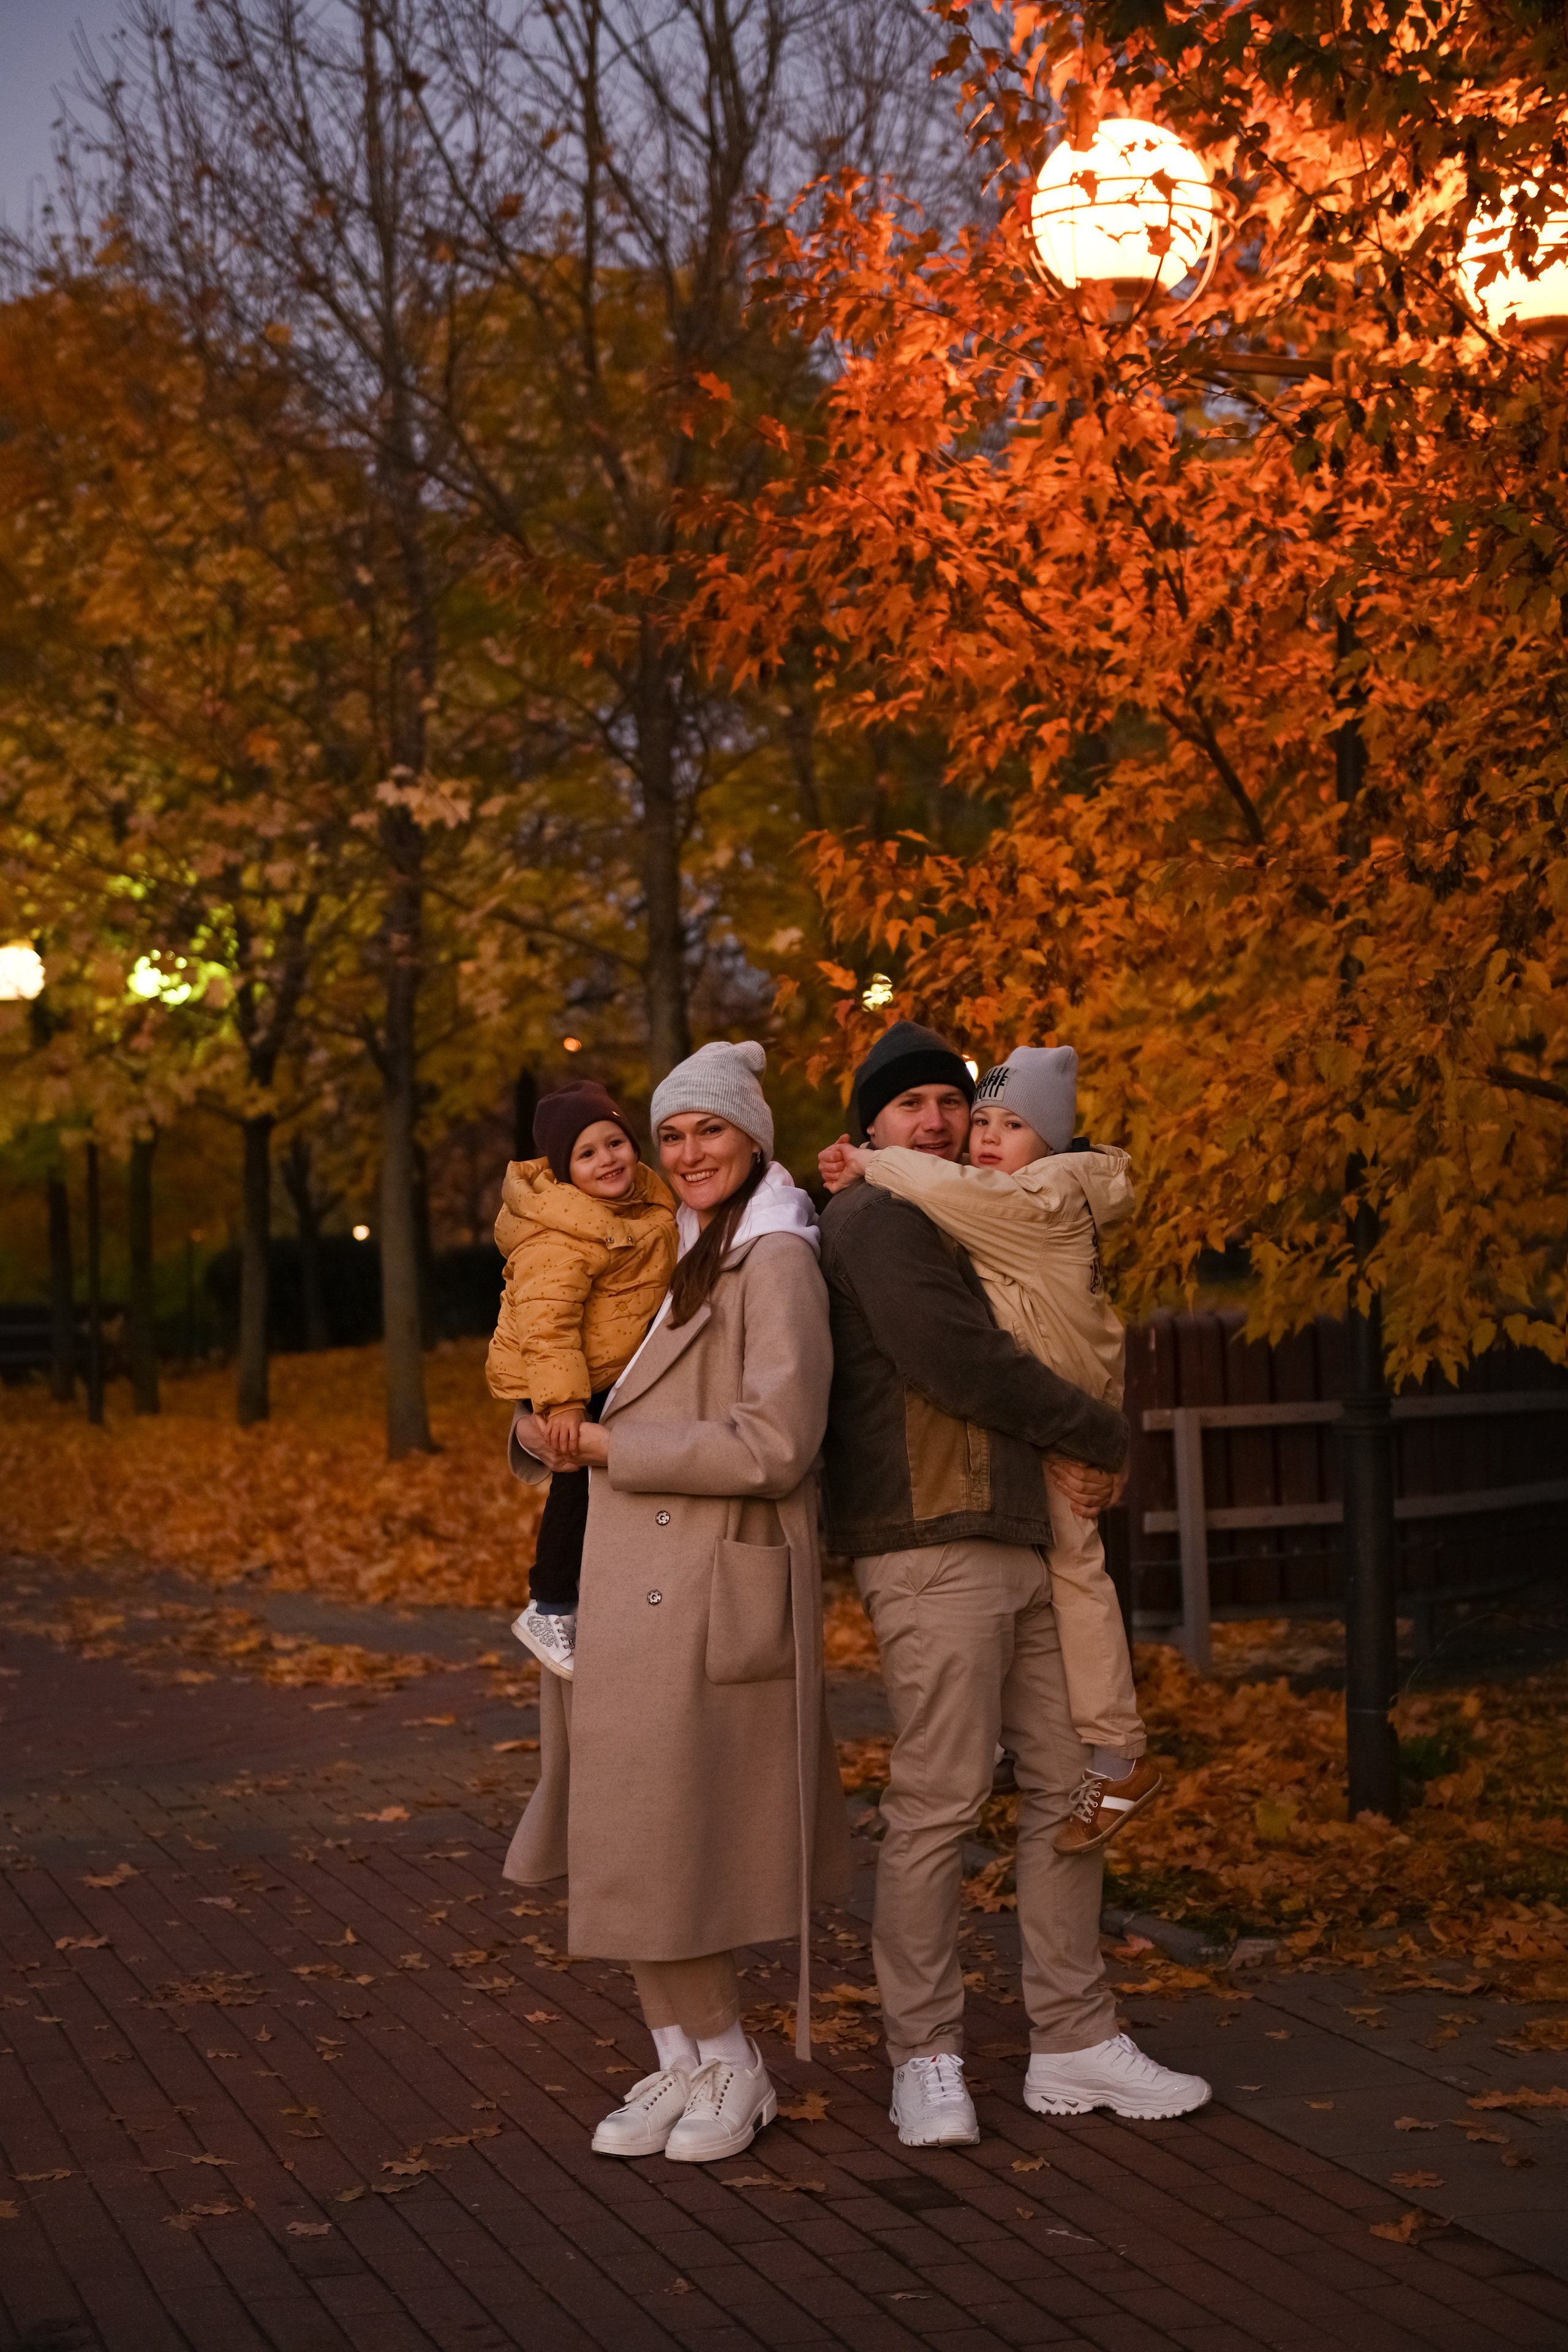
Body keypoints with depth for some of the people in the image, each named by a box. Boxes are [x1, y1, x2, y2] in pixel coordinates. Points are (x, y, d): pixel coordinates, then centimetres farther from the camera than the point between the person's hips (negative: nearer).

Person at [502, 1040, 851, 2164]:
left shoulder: (775, 1260, -10)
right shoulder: (689, 1258, 17)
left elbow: (775, 1445, -20)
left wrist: (608, 1447, -14)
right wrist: (550, 1428, 13)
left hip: (709, 1596, -9)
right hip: (640, 1590, 9)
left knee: (667, 1846, -4)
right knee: (629, 1846, 9)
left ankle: (732, 2066, 12)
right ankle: (682, 2062, 19)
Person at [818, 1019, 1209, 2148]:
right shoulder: (875, 1218, -4)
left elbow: (1023, 1354, 26)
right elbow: (954, 1361, -16)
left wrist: (1074, 1450, 4)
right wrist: (1103, 1436, -6)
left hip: (1025, 1539, 9)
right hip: (934, 1549, -9)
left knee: (1068, 1785, 8)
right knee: (939, 1801, -7)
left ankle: (1075, 2041, 15)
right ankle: (926, 2057, 2)